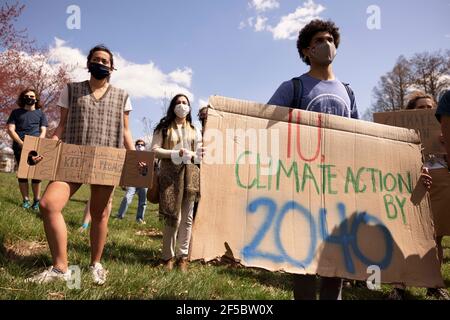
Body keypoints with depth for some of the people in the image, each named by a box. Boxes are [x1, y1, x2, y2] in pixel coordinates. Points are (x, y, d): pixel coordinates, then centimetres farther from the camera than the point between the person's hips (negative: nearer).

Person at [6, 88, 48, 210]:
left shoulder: (40, 114, 15)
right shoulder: (16, 112, 15)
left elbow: (43, 131, 7)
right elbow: (10, 129, 5)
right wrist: (22, 143, -9)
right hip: (20, 147, 1)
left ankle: (36, 201, -2)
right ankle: (25, 200, 5)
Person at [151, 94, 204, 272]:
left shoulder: (194, 131, 18)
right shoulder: (164, 128, 9)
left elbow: (198, 155, 14)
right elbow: (154, 150, -1)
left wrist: (198, 156, -10)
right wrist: (176, 153, -13)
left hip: (189, 174, 3)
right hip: (170, 173, -3)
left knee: (186, 217, 3)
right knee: (173, 216, -8)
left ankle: (182, 256, 13)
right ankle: (168, 256, 7)